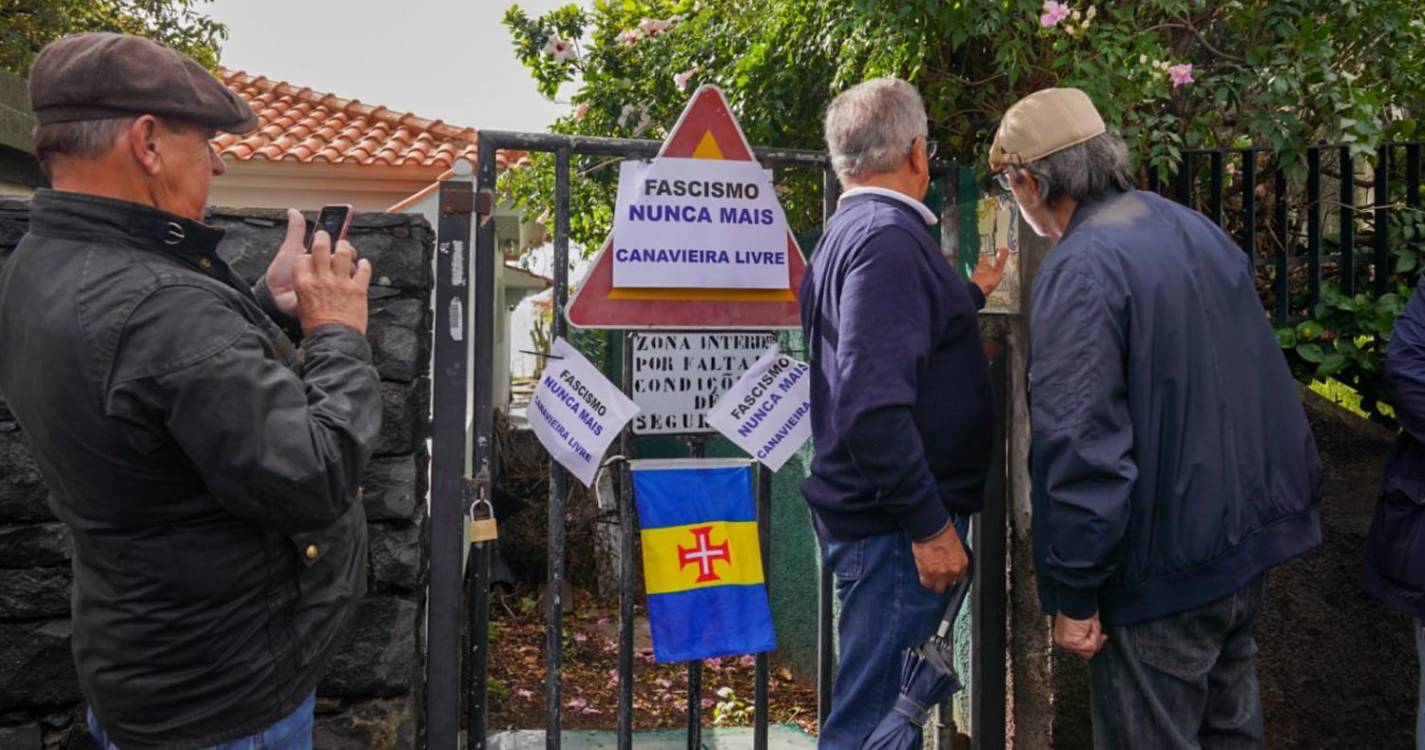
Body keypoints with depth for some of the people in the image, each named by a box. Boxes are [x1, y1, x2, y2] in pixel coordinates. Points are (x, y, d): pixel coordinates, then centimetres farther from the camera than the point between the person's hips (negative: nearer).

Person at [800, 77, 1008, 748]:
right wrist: (929, 525, -21)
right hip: (897, 525, -10)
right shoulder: (888, 239, -17)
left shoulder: (849, 232, 14)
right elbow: (874, 402, -26)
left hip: (871, 513, 10)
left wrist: (971, 292, 38)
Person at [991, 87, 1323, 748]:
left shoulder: (1079, 270, -21)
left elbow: (1079, 445, -26)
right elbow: (1269, 378, 15)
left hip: (1166, 569, -8)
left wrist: (1072, 595, -18)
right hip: (1252, 532, 9)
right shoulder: (1196, 228, 6)